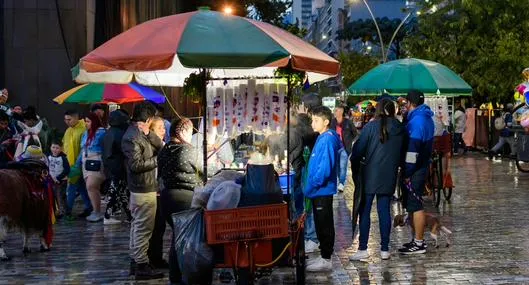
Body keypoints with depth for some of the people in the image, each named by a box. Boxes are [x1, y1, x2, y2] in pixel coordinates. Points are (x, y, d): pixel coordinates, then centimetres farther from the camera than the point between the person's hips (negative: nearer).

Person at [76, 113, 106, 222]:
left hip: (96, 164, -8)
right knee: (94, 188, 8)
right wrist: (78, 164, 18)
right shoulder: (86, 134, 16)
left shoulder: (101, 133, -9)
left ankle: (97, 212, -7)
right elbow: (82, 150, 21)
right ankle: (96, 212, 13)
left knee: (91, 187, -14)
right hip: (87, 164, 8)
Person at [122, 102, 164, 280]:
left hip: (140, 187, 11)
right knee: (143, 228, -7)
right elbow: (136, 165, -22)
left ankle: (135, 261, 26)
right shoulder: (132, 137, -18)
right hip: (144, 188, -11)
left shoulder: (139, 133, 11)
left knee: (138, 226, 17)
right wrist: (156, 161, -13)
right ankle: (142, 266, -5)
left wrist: (148, 133, -4)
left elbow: (159, 145, 10)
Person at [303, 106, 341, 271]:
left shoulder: (327, 140, -18)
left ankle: (326, 260, 6)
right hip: (319, 190, 9)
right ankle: (324, 256, 24)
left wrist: (310, 187, -18)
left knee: (324, 226, -1)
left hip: (323, 190, -9)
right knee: (321, 225, 15)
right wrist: (310, 187, 13)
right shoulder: (322, 138, 12)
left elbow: (325, 169, -24)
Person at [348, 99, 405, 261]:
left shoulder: (371, 126, -8)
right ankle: (385, 249, 11)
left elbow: (359, 149, -7)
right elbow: (402, 153, 9)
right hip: (390, 175, 4)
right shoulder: (400, 129, 3)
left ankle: (363, 249, 1)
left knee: (365, 211, 2)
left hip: (371, 174, -4)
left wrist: (354, 162, 9)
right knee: (384, 211, 9)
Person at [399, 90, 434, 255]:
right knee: (413, 205, 16)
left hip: (414, 171, -10)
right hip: (422, 166, 10)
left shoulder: (416, 120, -19)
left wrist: (407, 173, -18)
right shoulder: (426, 118, 13)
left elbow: (412, 149, -22)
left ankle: (419, 244, -3)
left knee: (415, 206, -6)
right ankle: (418, 239, 23)